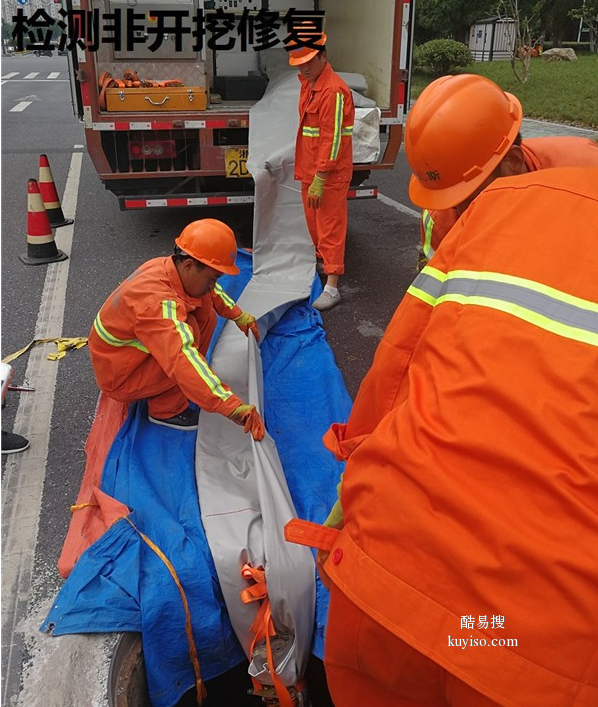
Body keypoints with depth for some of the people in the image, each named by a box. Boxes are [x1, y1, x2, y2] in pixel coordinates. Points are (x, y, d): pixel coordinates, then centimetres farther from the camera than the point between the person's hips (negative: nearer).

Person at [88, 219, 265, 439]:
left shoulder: (172, 266, -11)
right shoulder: (155, 301, -38)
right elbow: (182, 357, -50)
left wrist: (238, 315, 5)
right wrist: (232, 406, -56)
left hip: (137, 349, 8)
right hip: (119, 378, -8)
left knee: (204, 308, -3)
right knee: (189, 332, -29)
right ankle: (165, 410, -10)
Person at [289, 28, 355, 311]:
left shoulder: (333, 91, -19)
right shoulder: (308, 84, 12)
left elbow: (333, 139, -22)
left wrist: (319, 179, -23)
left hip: (330, 175, -9)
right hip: (310, 170, 9)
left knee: (330, 229, -6)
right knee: (314, 223, 19)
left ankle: (331, 288, -1)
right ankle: (323, 262, 38)